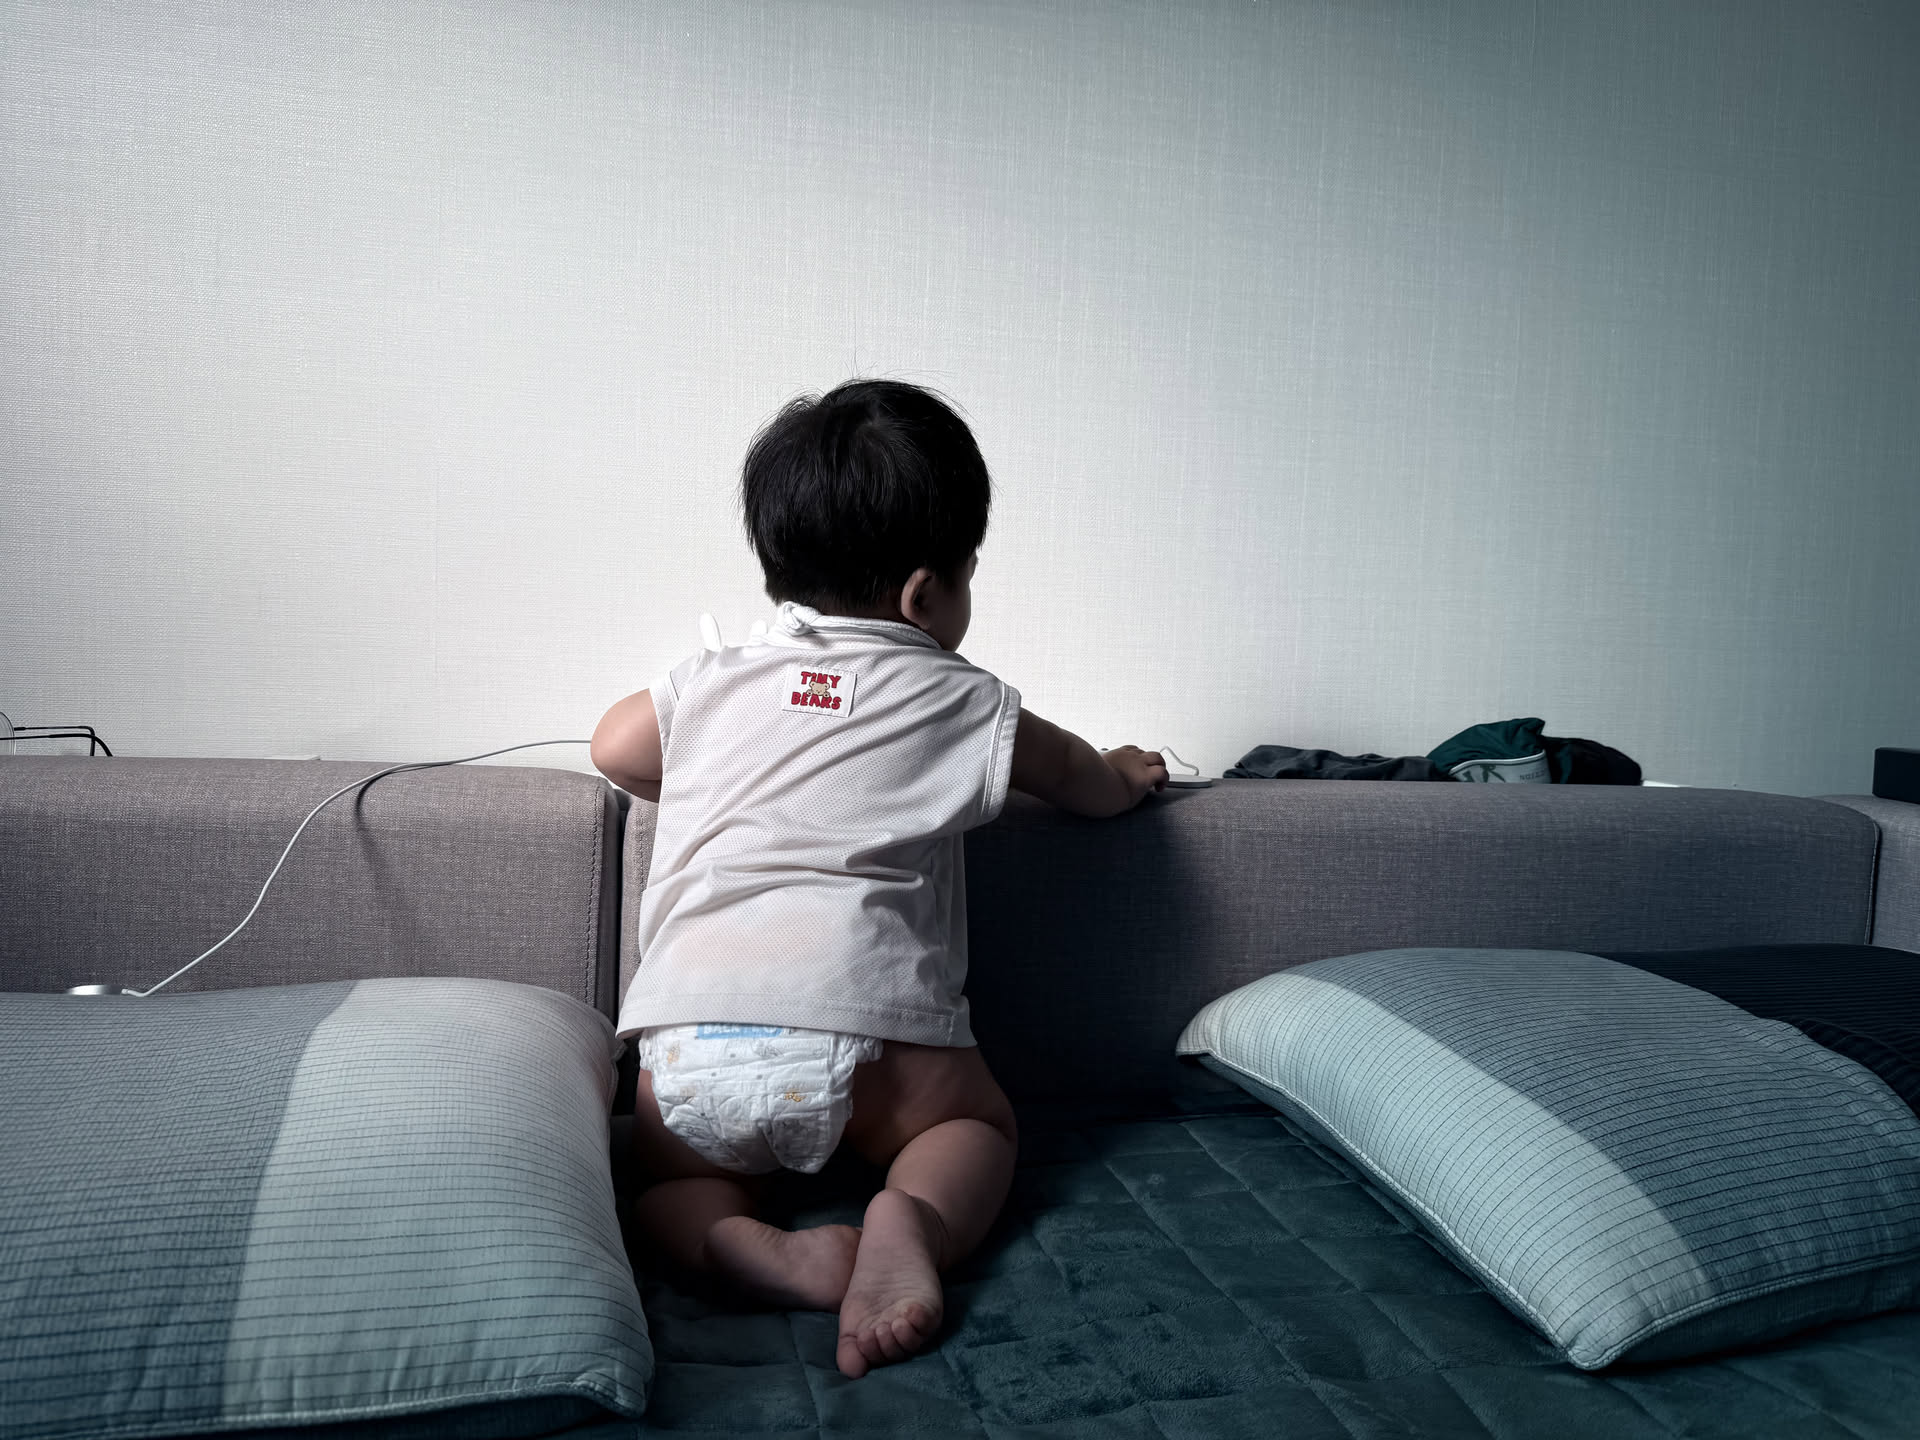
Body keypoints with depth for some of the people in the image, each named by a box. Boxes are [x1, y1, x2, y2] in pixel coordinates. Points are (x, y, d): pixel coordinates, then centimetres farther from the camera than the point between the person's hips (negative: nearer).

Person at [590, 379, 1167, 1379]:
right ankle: (910, 1222, -8)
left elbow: (615, 750, 34)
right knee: (978, 1121, 22)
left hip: (689, 1039, 2)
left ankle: (735, 1240, -8)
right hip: (863, 1038, -1)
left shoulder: (712, 683, 16)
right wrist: (1125, 774, 49)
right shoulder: (961, 704, 10)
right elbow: (1086, 784, 27)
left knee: (665, 1168, 23)